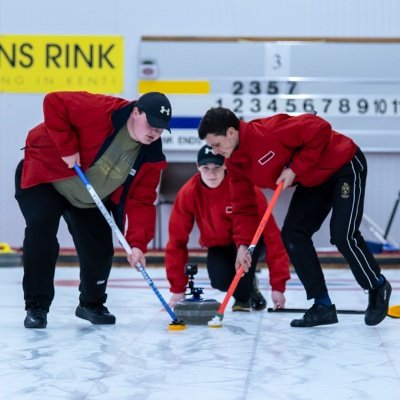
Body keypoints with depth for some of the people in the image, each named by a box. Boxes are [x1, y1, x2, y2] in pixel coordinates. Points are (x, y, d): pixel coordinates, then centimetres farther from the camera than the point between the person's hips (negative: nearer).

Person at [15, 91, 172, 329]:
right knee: (41, 237, -22)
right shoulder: (100, 111, -32)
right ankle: (37, 307, -9)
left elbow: (141, 201, -14)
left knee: (101, 251, 1)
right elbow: (54, 103, -34)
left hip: (91, 199, 6)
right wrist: (67, 147, -33)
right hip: (45, 174, -5)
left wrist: (137, 243, -26)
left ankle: (92, 304, 28)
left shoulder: (150, 157, -14)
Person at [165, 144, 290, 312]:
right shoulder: (188, 193, -23)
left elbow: (271, 235, -29)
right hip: (218, 245, 2)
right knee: (219, 280, -28)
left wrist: (278, 285, -30)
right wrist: (178, 289, -15)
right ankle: (248, 286, 9)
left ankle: (243, 298, -5)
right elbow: (177, 240, -14)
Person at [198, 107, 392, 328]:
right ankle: (323, 306, 4)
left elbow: (320, 129, -32)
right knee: (292, 235, -2)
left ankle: (378, 288, 9)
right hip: (313, 181, 9)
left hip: (345, 166, -9)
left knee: (343, 235, -18)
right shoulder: (235, 163, -5)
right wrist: (243, 243, -14)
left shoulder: (269, 130, -32)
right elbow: (243, 205, -1)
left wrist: (295, 169, -28)